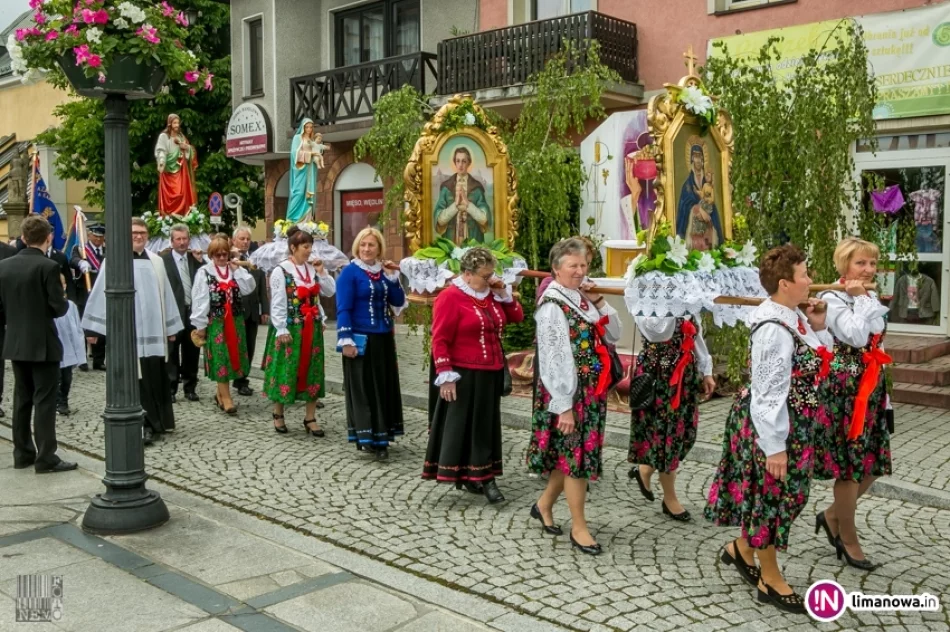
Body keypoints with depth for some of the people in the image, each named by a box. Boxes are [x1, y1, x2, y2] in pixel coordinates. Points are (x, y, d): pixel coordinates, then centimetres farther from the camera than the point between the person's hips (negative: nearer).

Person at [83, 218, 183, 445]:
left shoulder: (157, 261, 9)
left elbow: (166, 294, 12)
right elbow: (100, 294, -3)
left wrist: (171, 327, 13)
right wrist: (93, 327, -5)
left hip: (154, 329, 4)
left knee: (156, 378, 9)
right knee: (137, 380, -1)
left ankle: (156, 421, 22)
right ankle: (141, 426, 5)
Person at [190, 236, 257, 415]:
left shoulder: (236, 270, 8)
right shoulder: (204, 272, -5)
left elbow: (249, 288, -4)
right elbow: (199, 300, -7)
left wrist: (236, 269, -7)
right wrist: (200, 325, -9)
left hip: (235, 320, 4)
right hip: (215, 321, -4)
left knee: (231, 356, 9)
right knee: (220, 358, -4)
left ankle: (220, 393, 23)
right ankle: (226, 398, -1)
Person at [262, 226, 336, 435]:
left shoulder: (312, 269, 9)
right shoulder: (281, 271, -9)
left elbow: (330, 292, 9)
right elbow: (277, 303, -12)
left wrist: (321, 273, -1)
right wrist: (281, 330, -16)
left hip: (312, 328, 6)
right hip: (290, 329, -6)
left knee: (312, 371, 7)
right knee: (286, 370, 2)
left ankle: (310, 418, 14)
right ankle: (278, 414, 20)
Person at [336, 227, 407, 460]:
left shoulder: (384, 271, 9)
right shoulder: (349, 272, -7)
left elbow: (398, 303, 5)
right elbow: (343, 309, -12)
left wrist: (393, 277, -6)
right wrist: (346, 340, -19)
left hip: (383, 338, 6)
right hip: (360, 339, -6)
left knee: (384, 386, 9)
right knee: (363, 387, -1)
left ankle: (381, 436, 18)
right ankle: (367, 436, 4)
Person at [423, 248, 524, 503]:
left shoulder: (491, 294, 8)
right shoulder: (450, 297, -13)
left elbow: (517, 317, 14)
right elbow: (440, 340, -15)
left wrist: (504, 294, 0)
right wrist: (445, 376, -20)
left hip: (490, 373, 8)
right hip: (464, 375, -7)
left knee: (485, 425, 10)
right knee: (462, 425, 1)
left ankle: (476, 476, 19)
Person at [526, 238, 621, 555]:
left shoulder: (582, 299, 8)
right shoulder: (553, 305, -16)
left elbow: (613, 336, 11)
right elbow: (554, 360, -19)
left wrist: (599, 303, -2)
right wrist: (564, 407, -20)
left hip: (591, 392, 8)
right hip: (568, 393, -8)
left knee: (572, 454, 16)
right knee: (576, 455, 0)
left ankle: (545, 504, 35)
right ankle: (578, 527, 13)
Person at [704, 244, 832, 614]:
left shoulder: (793, 316, 4)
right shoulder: (774, 330, -25)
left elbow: (817, 362, 15)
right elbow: (769, 393, -25)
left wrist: (817, 328, 0)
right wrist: (774, 446, -23)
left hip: (794, 423, 10)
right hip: (773, 425, -10)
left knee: (786, 495, 20)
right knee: (771, 496, 6)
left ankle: (742, 549, 39)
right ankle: (771, 581, 24)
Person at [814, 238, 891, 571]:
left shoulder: (872, 299, 13)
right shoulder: (831, 299, -12)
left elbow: (875, 349, 17)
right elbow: (856, 337, -27)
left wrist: (883, 394, 17)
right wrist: (859, 299, -16)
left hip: (871, 388, 8)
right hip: (845, 389, -8)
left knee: (872, 462, 10)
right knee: (850, 464, 0)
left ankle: (832, 515, 29)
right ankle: (848, 539, 15)